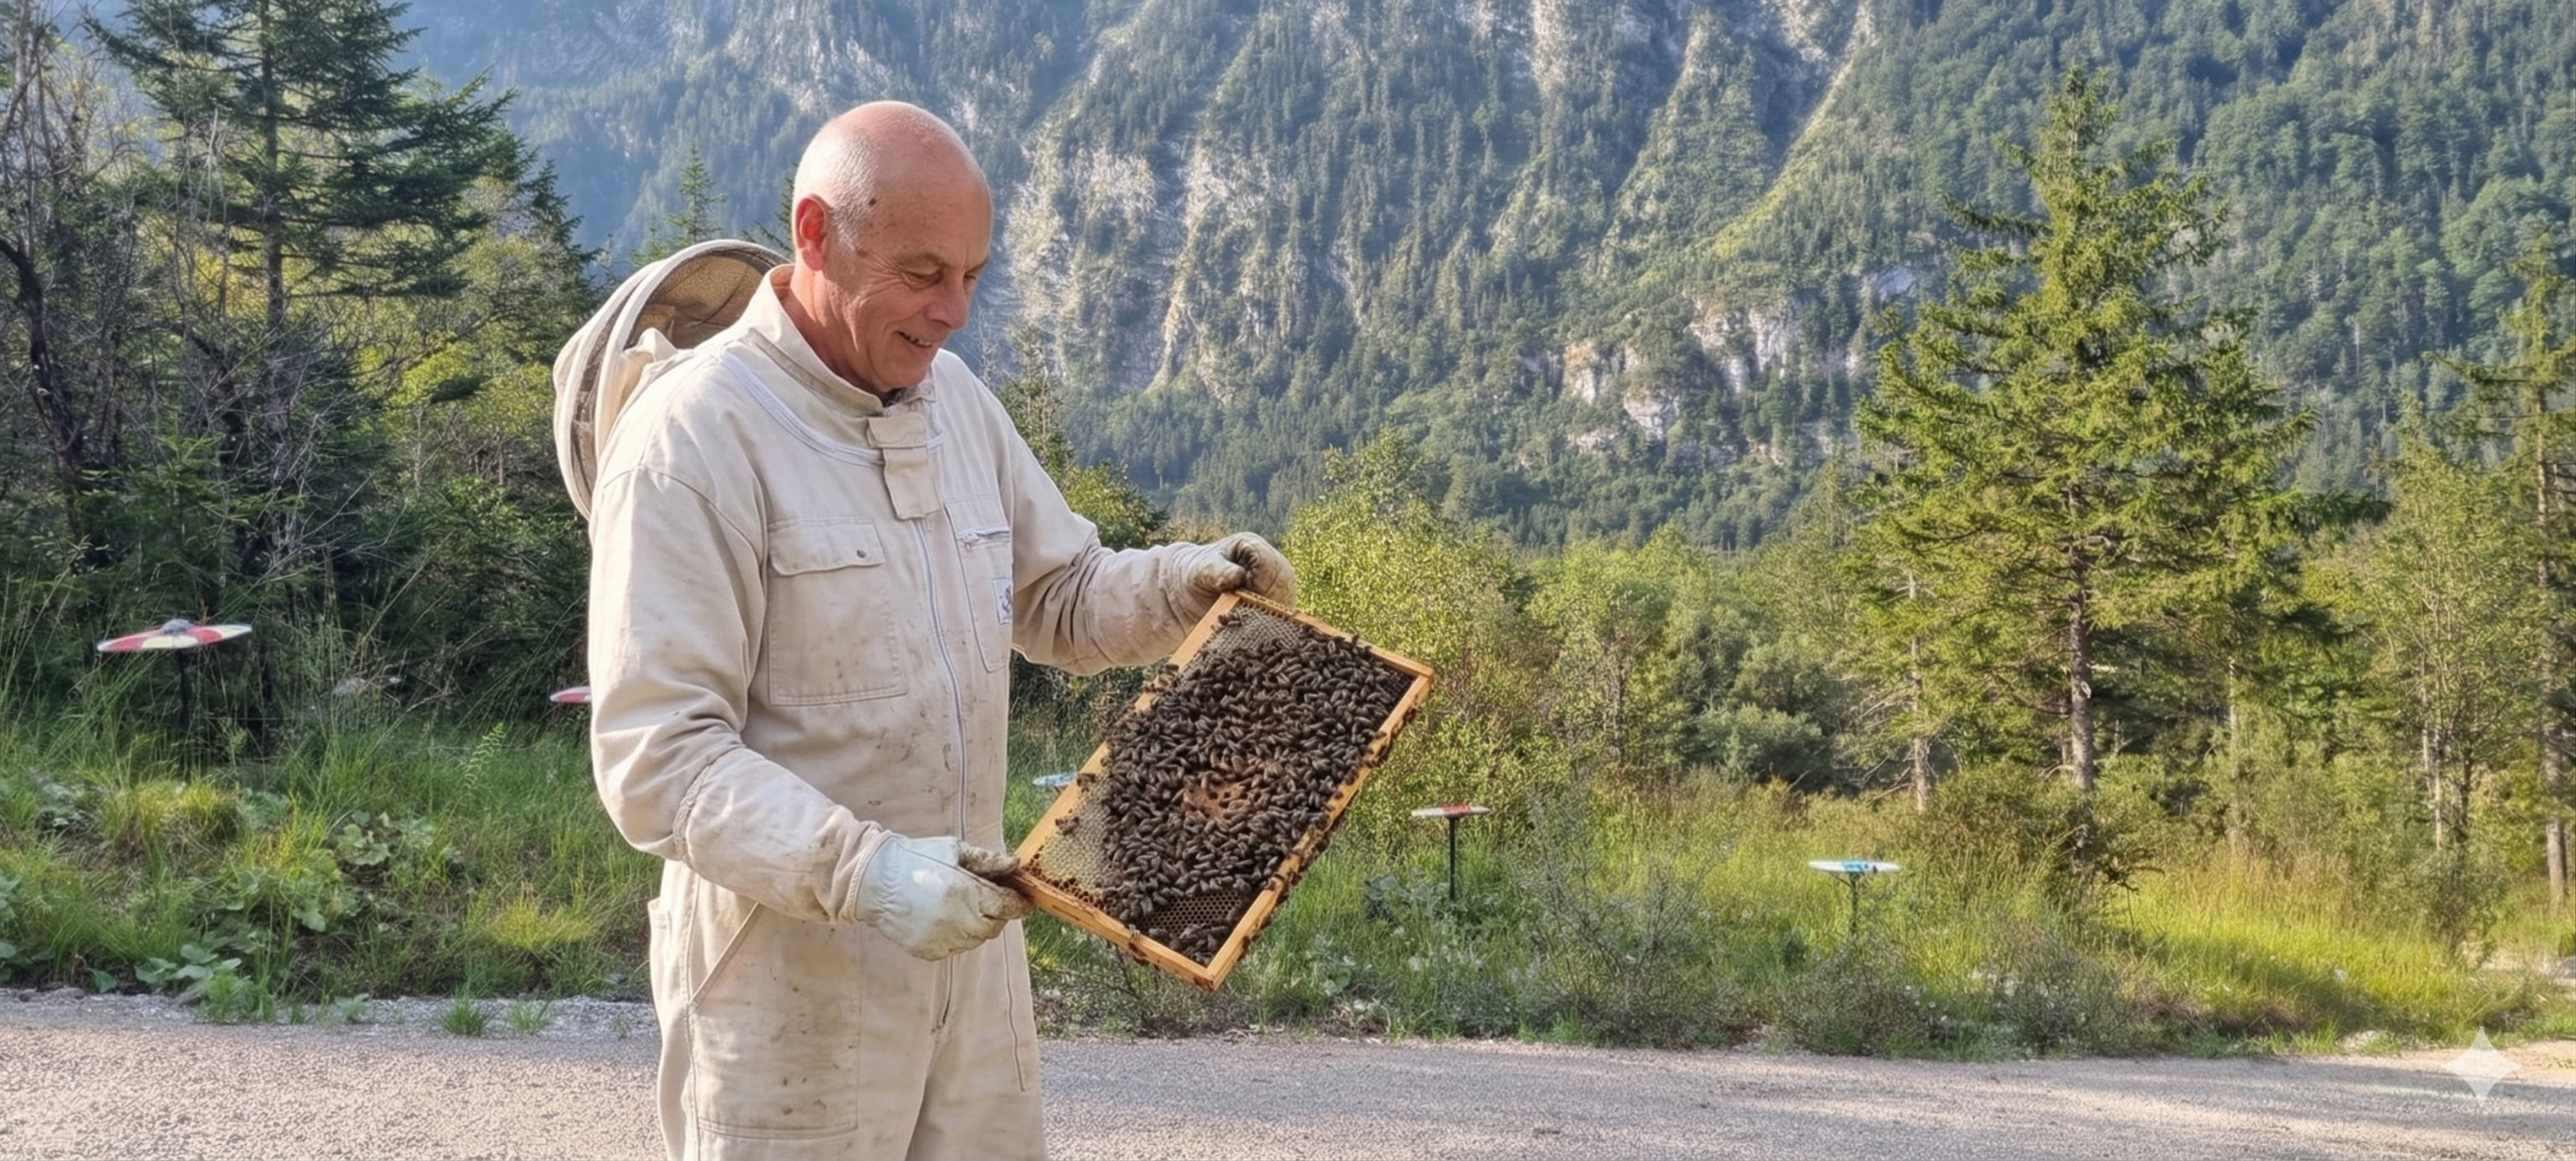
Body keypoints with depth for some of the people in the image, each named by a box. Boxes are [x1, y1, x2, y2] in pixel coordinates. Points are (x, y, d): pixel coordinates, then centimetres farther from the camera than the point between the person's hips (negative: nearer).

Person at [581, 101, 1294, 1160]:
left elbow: (1057, 601, 17)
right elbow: (657, 758, -21)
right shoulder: (694, 434, -17)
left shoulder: (953, 397, 6)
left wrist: (1187, 582, -2)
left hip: (970, 947, 7)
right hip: (792, 973, -7)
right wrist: (861, 872, -32)